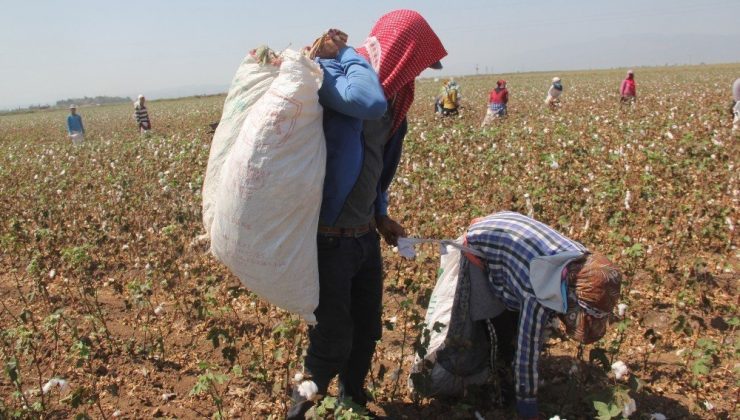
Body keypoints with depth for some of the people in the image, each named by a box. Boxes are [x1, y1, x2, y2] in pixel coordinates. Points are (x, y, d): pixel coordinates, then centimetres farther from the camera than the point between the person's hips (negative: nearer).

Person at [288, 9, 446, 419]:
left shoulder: (389, 99, 10)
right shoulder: (332, 76, -17)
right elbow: (369, 104, -39)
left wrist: (380, 217, 18)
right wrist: (345, 53, -22)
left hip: (365, 236, 8)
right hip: (328, 239, -8)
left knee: (367, 330, 20)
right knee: (333, 340, 5)